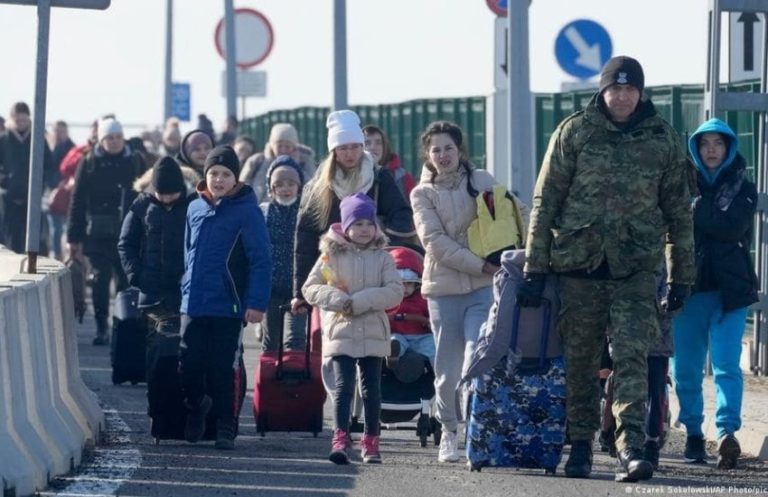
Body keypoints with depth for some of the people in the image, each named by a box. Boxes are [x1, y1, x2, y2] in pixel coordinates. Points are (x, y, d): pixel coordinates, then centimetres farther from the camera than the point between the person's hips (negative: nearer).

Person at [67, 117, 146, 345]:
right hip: (98, 232, -1)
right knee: (101, 279, -3)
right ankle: (101, 328, 2)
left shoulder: (135, 162, 5)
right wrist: (74, 238, -2)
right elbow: (77, 201, 1)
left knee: (126, 279, 3)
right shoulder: (89, 163, 1)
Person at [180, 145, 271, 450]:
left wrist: (257, 302, -15)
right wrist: (186, 289, 15)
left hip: (228, 308, -4)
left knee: (223, 371, 0)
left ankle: (225, 429, 12)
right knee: (189, 367, 4)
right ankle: (196, 405, 32)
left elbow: (261, 261, -9)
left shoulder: (246, 211, -6)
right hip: (193, 306, 4)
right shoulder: (195, 209, 9)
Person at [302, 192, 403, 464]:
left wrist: (360, 302, -16)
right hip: (341, 331, -2)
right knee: (343, 386, -10)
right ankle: (340, 439, -15)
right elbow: (310, 288, 1)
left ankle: (371, 441, 16)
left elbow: (395, 291, -6)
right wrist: (338, 300, -15)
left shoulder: (382, 258, 4)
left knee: (372, 388, 7)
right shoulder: (331, 256, 3)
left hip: (373, 334, 2)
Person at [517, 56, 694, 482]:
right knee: (579, 362, 7)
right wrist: (534, 268, -1)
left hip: (636, 269, 0)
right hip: (579, 263, 0)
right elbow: (545, 202, 3)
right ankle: (580, 445, 20)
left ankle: (631, 448, -20)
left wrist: (681, 277, 11)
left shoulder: (663, 139, 6)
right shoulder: (574, 132, 2)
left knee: (631, 357, -12)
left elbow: (678, 211, 12)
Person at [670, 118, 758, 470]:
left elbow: (733, 228, -10)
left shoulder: (742, 188, 8)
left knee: (726, 365, -14)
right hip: (689, 286, 2)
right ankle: (693, 433, 16)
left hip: (729, 289, -2)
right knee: (685, 368, 4)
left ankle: (727, 432, -25)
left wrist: (696, 211, -10)